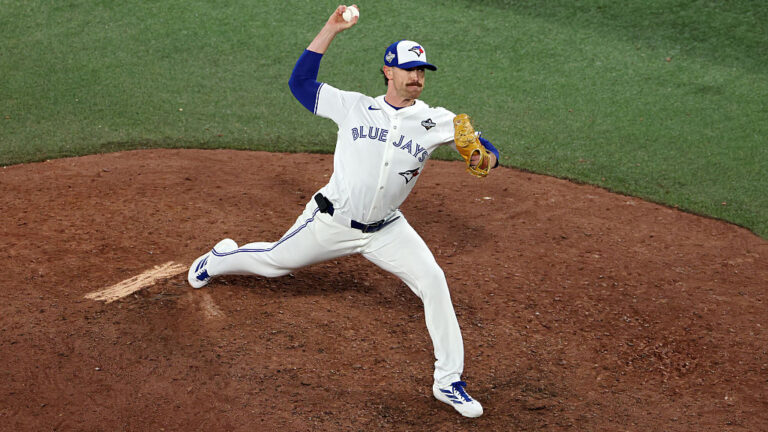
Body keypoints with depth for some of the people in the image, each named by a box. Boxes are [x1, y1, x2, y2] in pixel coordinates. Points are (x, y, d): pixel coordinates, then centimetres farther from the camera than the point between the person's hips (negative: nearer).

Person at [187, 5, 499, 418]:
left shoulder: (435, 120, -4)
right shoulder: (354, 106, -3)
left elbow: (486, 149, -8)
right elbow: (300, 82, 1)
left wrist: (484, 159, -33)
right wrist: (330, 29, -4)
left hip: (386, 231, 1)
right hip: (331, 222, 0)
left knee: (433, 282, -16)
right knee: (272, 262, 16)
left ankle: (448, 382, -6)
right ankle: (220, 259, 52)